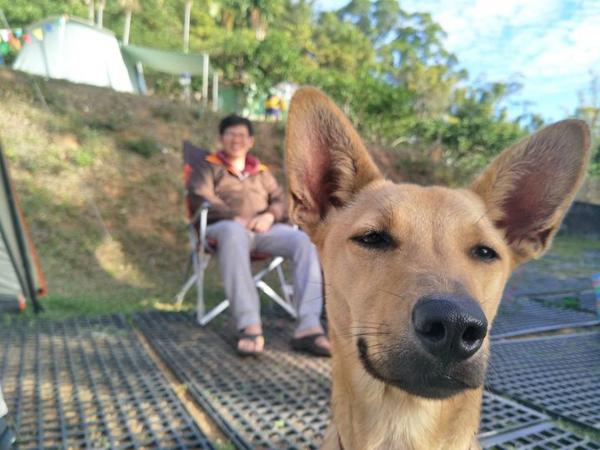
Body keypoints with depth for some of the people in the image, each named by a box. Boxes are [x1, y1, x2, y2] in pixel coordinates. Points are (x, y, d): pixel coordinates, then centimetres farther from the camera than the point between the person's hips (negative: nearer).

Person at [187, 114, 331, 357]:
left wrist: (269, 215, -5)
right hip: (226, 226, -3)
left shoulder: (262, 171, 32)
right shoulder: (209, 167, 20)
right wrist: (235, 218, -14)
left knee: (304, 240, -26)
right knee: (234, 234, -42)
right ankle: (250, 327, -46)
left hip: (264, 229, 4)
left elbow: (281, 199, 20)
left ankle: (308, 327, -36)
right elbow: (199, 198, 1)